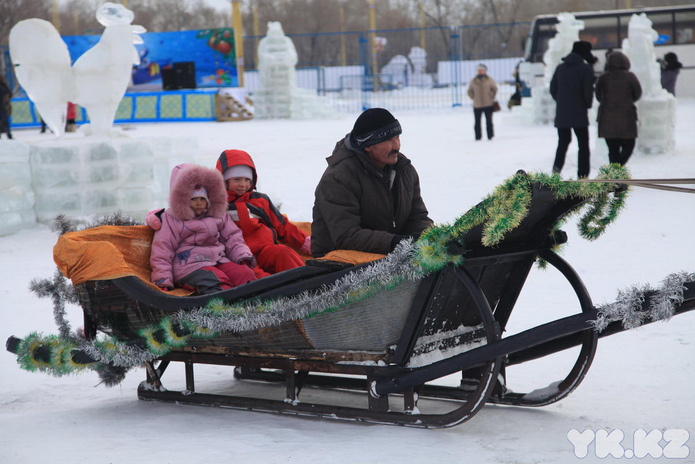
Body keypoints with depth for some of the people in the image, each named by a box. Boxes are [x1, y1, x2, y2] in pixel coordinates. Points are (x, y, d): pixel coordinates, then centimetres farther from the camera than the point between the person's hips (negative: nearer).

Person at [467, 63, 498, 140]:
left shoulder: (489, 80, 0)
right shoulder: (473, 81, 5)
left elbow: (494, 89, 9)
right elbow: (470, 91, 16)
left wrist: (491, 97, 4)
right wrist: (473, 97, 6)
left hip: (488, 105, -2)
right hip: (477, 105, 2)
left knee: (489, 121, 1)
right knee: (477, 122, 2)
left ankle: (490, 135, 8)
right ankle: (478, 136, 10)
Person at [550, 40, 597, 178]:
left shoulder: (560, 67, 8)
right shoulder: (585, 69, -8)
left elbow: (553, 88, 10)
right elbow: (588, 91, -11)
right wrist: (587, 105, 7)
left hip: (561, 112, 4)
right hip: (579, 114, -4)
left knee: (563, 142, 15)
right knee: (583, 144, 6)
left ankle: (557, 167, -9)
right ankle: (583, 176, 2)